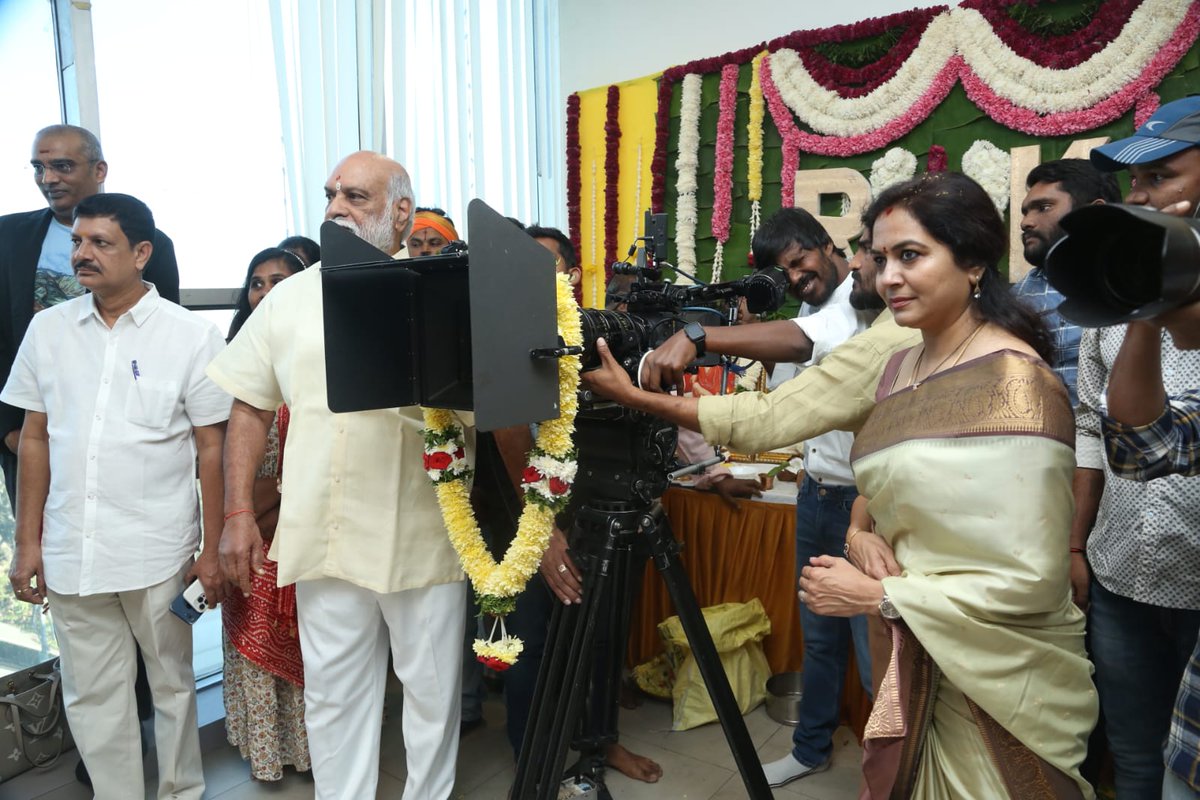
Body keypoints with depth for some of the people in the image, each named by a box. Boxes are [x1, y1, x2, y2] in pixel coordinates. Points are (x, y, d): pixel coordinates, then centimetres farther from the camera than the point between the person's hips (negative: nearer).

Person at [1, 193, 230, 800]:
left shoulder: (191, 335, -5)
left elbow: (213, 449, -4)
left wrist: (212, 551, -6)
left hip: (158, 554, -3)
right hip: (70, 553, 3)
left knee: (172, 685, 12)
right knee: (91, 697, 13)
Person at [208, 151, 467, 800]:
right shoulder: (291, 297, 8)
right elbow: (251, 407, 11)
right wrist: (238, 513, 5)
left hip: (424, 534, -2)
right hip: (324, 534, 3)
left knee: (432, 687, 13)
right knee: (333, 693, 15)